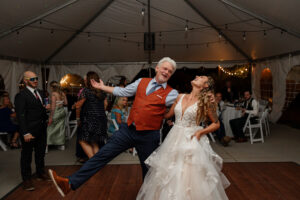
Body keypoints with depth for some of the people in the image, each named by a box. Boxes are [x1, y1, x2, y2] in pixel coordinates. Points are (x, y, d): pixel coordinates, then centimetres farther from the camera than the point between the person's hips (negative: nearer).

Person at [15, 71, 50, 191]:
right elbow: (20, 116, -18)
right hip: (30, 131, -7)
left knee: (40, 153, 20)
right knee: (27, 155, 7)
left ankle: (40, 173, 37)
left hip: (42, 130, 7)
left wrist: (46, 119, 2)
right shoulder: (21, 96, -14)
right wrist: (25, 133, -22)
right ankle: (26, 179, 20)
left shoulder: (39, 93, 11)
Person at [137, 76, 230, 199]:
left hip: (192, 140, -4)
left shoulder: (205, 102, -5)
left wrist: (201, 132, -12)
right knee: (169, 176, 10)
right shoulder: (180, 97, 7)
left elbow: (216, 124, 1)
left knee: (191, 174, -3)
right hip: (174, 139, 4)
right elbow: (168, 114, 14)